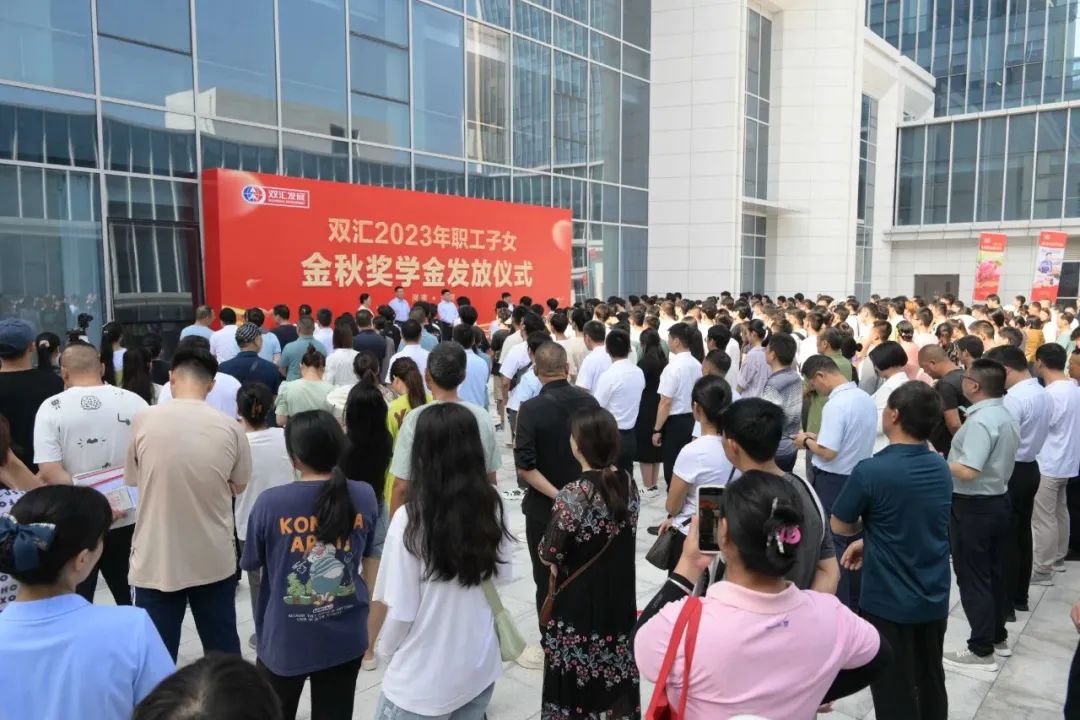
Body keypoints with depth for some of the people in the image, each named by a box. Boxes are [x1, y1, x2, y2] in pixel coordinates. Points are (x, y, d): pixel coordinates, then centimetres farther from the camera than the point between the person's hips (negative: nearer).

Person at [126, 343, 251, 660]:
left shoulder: (143, 421, -10)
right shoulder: (230, 428, -9)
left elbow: (133, 480, 5)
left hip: (156, 560, -1)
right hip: (214, 560, 1)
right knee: (223, 651, 17)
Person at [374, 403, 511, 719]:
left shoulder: (410, 517, -23)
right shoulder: (492, 505, -10)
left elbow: (401, 612, -16)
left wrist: (383, 650, 2)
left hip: (423, 679, -4)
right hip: (481, 667, 4)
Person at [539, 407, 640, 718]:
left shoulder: (572, 495, -25)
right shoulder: (628, 483, -5)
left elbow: (549, 555, -18)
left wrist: (558, 562, 3)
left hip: (579, 601, -5)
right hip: (620, 595, 6)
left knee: (578, 677, 12)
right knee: (616, 670, 21)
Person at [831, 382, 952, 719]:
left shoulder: (871, 471, -24)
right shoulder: (942, 468, -3)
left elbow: (840, 526, -9)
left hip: (888, 602, -6)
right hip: (934, 599, 6)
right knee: (931, 685, 22)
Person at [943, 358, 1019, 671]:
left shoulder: (980, 421, -24)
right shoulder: (1006, 417, 7)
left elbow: (968, 472, -29)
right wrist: (952, 456, 12)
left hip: (973, 506, -9)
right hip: (997, 500, 10)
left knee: (972, 577, 0)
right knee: (993, 572, 19)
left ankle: (982, 651, 8)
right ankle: (998, 637, 31)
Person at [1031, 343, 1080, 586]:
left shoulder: (1050, 393, -23)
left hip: (1047, 465, -9)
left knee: (1043, 519, -3)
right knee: (1059, 512, 20)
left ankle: (1042, 570, 3)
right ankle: (1058, 558, 33)